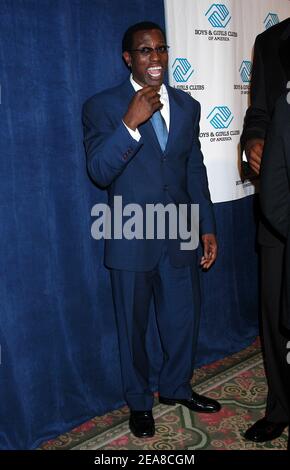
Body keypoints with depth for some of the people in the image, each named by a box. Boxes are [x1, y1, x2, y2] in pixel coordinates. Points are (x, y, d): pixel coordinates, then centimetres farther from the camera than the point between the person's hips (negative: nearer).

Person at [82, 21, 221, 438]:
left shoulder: (187, 106, 7)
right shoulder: (102, 107, -7)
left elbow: (195, 170, 11)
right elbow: (99, 172, -18)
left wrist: (207, 227, 9)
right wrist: (131, 122, -28)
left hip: (180, 235, 4)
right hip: (132, 239, -4)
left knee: (184, 318, 17)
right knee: (134, 326, 12)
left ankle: (177, 387, 42)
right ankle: (139, 403, 34)